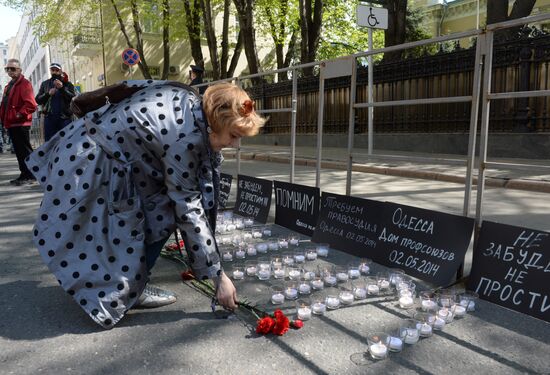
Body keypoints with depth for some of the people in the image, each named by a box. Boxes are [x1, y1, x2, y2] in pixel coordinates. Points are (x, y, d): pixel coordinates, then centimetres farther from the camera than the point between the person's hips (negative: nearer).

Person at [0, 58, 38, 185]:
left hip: (21, 124, -10)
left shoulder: (24, 84, -9)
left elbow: (31, 104, -21)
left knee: (25, 150, -6)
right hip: (11, 123, 10)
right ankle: (24, 174, 19)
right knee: (18, 151, 12)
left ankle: (30, 176, -2)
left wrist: (19, 115, -18)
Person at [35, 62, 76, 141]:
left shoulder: (67, 84, 9)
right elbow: (38, 100, 10)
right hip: (49, 117, 2)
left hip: (65, 118, -2)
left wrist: (62, 88, -17)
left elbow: (73, 98, -5)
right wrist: (48, 94, -8)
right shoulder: (44, 84, 16)